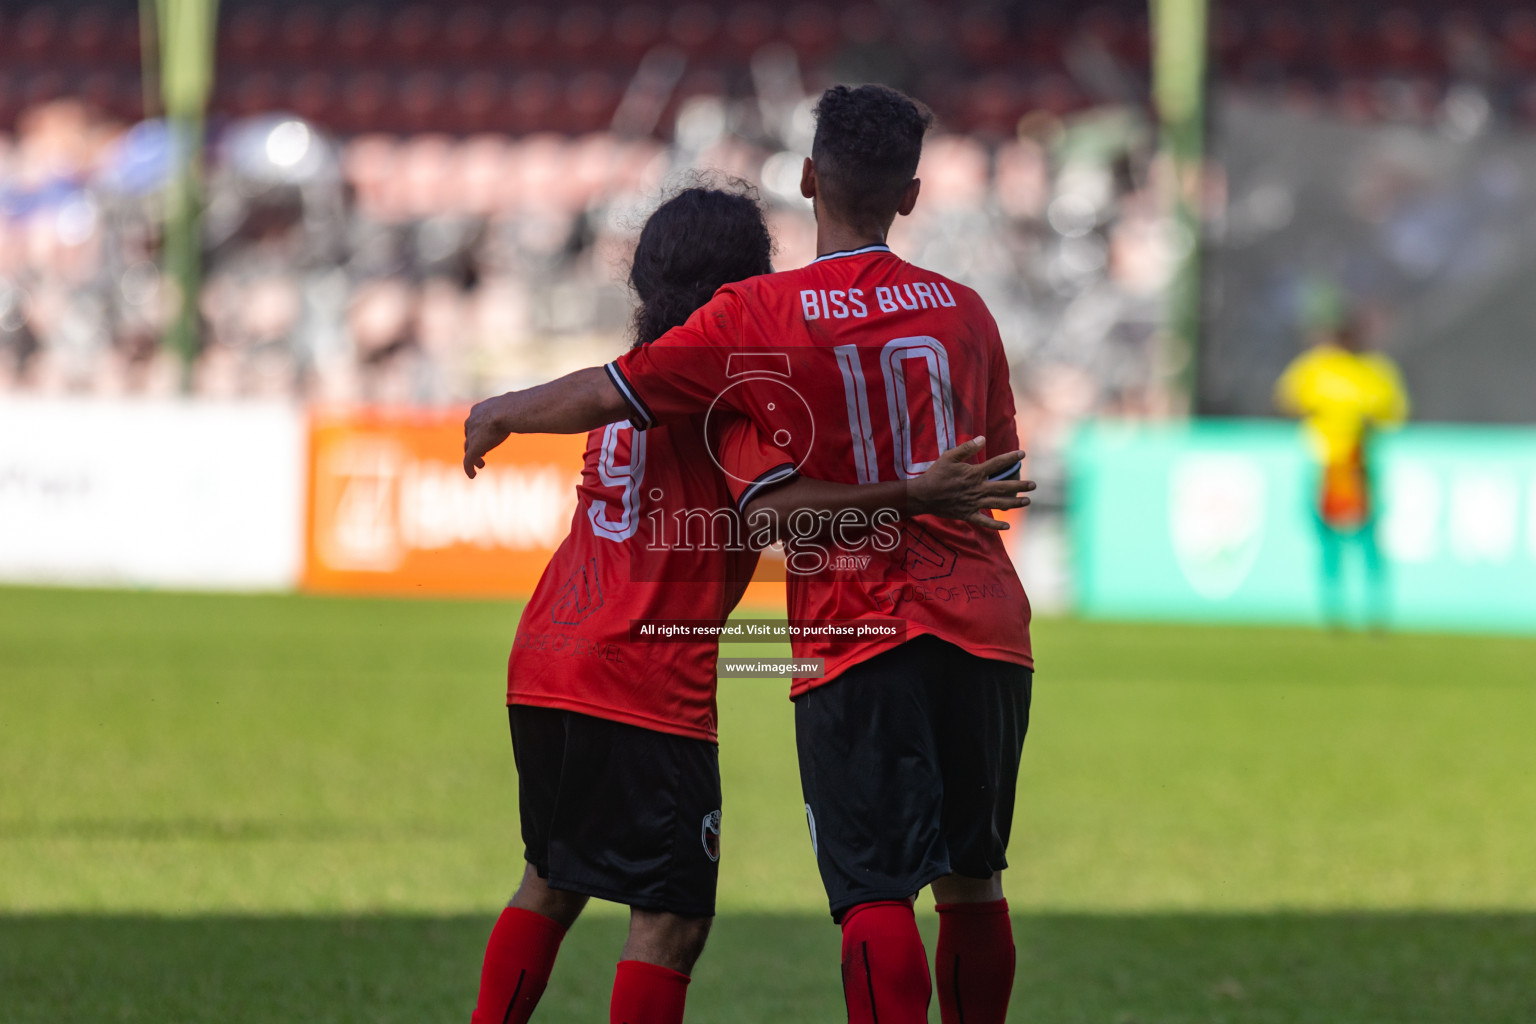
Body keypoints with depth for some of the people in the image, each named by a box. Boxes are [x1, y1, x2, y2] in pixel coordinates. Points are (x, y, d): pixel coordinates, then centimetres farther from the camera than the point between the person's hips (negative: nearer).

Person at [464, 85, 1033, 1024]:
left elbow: (605, 395, 0)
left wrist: (500, 414, 19)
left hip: (859, 631, -4)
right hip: (985, 628, 4)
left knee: (876, 894, -7)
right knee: (972, 882, 14)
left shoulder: (757, 318, -4)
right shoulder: (964, 310, 7)